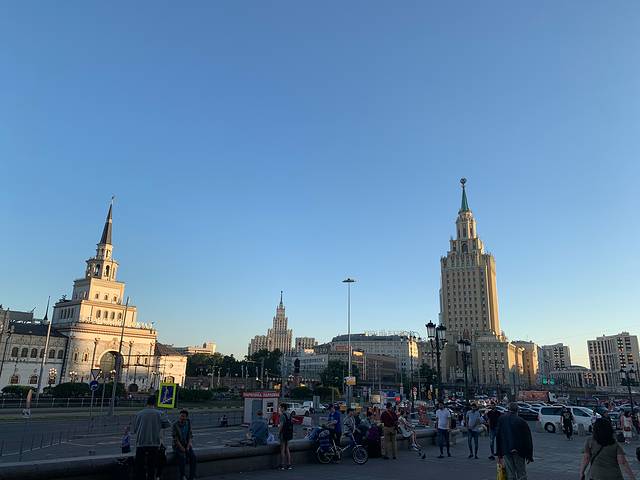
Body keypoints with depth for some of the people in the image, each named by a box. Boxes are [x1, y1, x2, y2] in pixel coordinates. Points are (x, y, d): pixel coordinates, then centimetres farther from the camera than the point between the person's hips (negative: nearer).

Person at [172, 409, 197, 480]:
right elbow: (175, 438, -14)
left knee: (193, 457, -24)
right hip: (178, 446, -3)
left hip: (187, 445, 3)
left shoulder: (188, 424, 0)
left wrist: (188, 447, -13)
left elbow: (190, 436, 0)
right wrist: (182, 448, -19)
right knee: (182, 458, -32)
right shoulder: (175, 425, -11)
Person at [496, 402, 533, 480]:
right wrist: (529, 455, 6)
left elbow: (498, 437, 7)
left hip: (506, 451, 2)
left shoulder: (502, 419, 5)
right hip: (519, 451, -2)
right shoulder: (521, 422, -4)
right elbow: (528, 439, -2)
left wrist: (499, 454, 13)